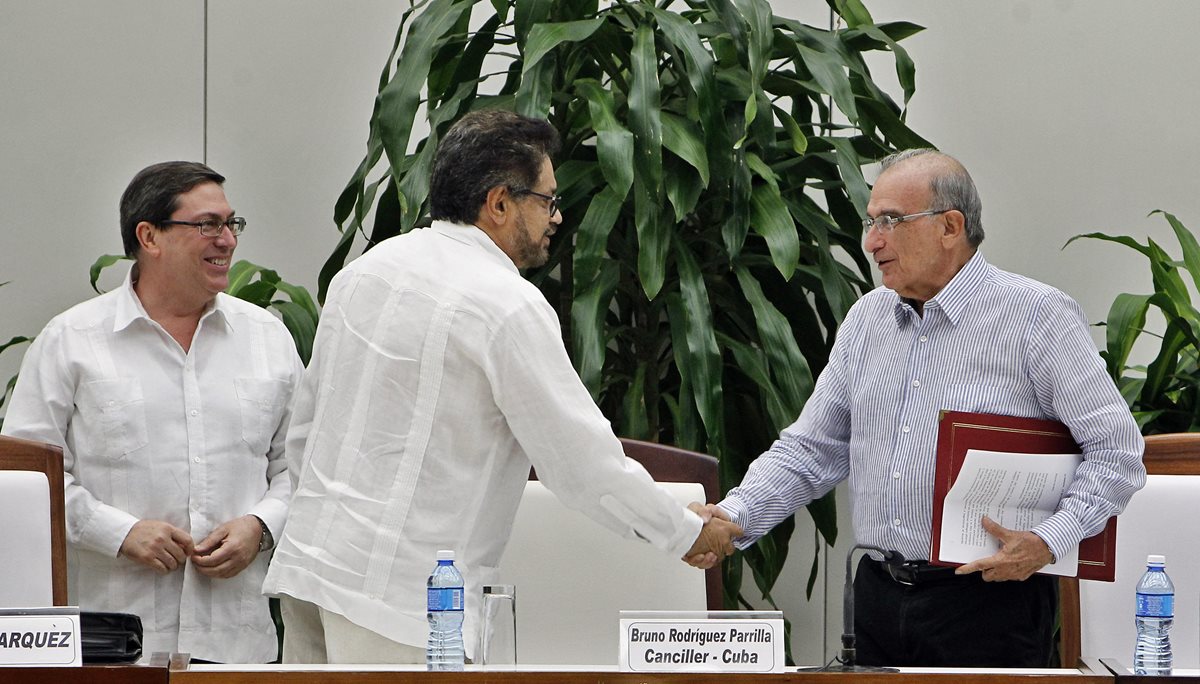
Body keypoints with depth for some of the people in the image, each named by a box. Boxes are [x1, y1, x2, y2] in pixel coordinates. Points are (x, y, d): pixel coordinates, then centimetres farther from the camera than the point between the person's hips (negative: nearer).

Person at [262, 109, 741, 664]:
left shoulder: (364, 269, 13)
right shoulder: (509, 306, -11)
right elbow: (583, 461, -10)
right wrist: (690, 535, 3)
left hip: (305, 560, 9)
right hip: (403, 589, -9)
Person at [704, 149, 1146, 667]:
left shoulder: (1037, 316, -6)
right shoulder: (867, 319, 13)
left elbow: (1117, 450, -9)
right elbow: (810, 451, 14)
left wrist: (1048, 542, -21)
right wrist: (733, 517, -2)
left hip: (987, 601, -6)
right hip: (879, 600, 6)